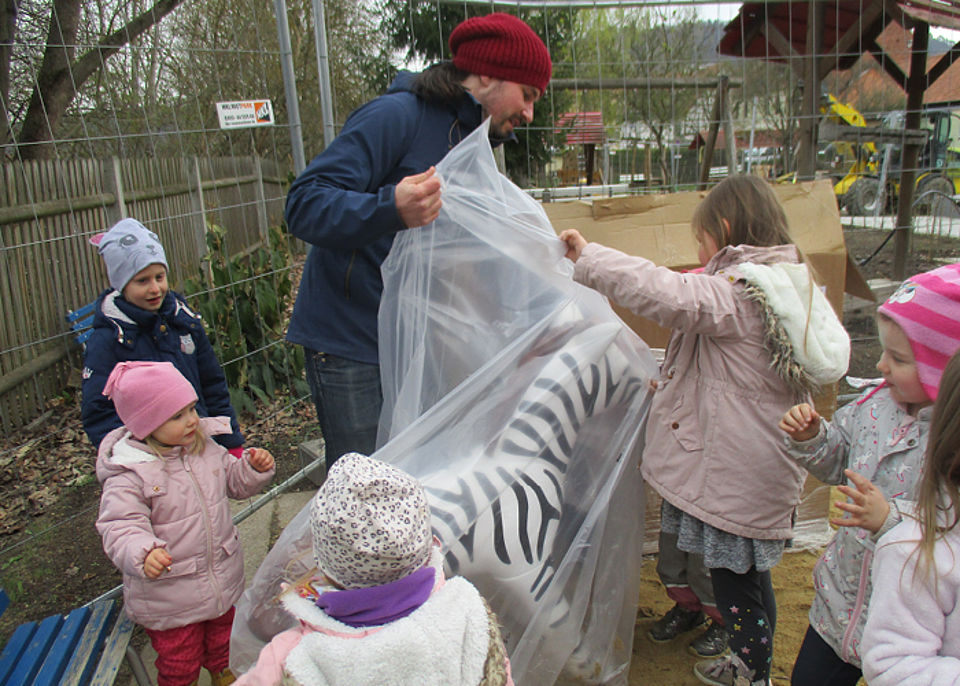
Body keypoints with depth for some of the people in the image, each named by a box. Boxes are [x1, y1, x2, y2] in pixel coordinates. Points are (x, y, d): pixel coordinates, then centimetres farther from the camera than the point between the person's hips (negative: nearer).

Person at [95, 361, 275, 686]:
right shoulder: (129, 476, -23)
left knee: (223, 643, 28)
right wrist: (143, 554, -45)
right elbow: (121, 527, -27)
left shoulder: (206, 449, -4)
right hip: (168, 596, -5)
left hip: (222, 582, 6)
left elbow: (234, 481, 11)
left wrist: (254, 467, -9)